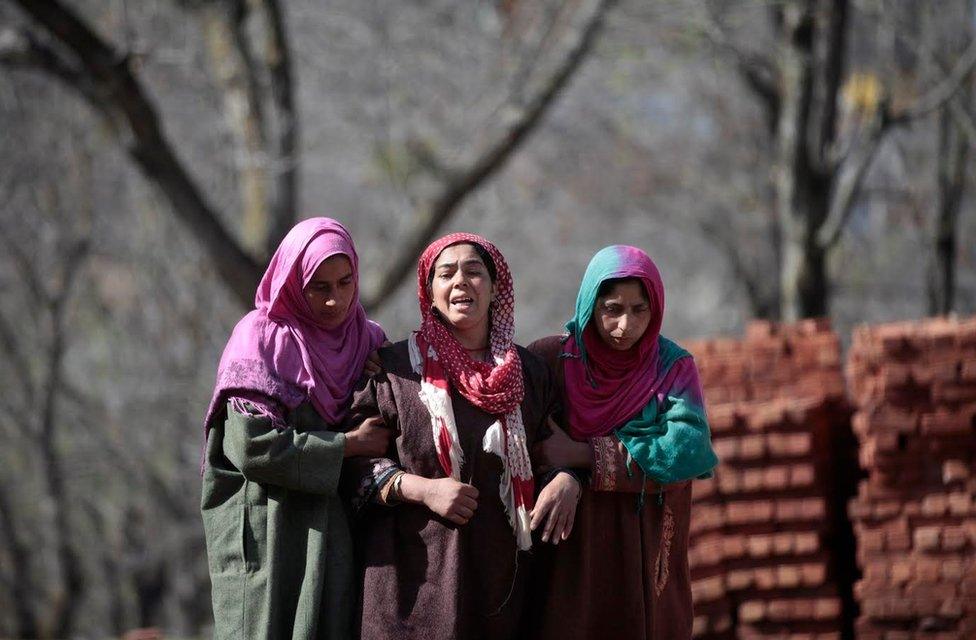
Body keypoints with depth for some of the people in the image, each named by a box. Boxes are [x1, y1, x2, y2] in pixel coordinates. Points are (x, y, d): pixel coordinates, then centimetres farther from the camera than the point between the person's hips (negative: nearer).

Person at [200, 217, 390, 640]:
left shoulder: (368, 341, 11)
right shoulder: (261, 339, -5)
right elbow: (254, 446, -15)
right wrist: (350, 445, -10)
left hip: (335, 537, 5)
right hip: (267, 537, -5)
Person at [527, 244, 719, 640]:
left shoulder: (673, 367, -1)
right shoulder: (550, 359, -2)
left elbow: (689, 453, -16)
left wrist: (586, 454, -18)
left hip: (645, 555, 1)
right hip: (569, 554, 0)